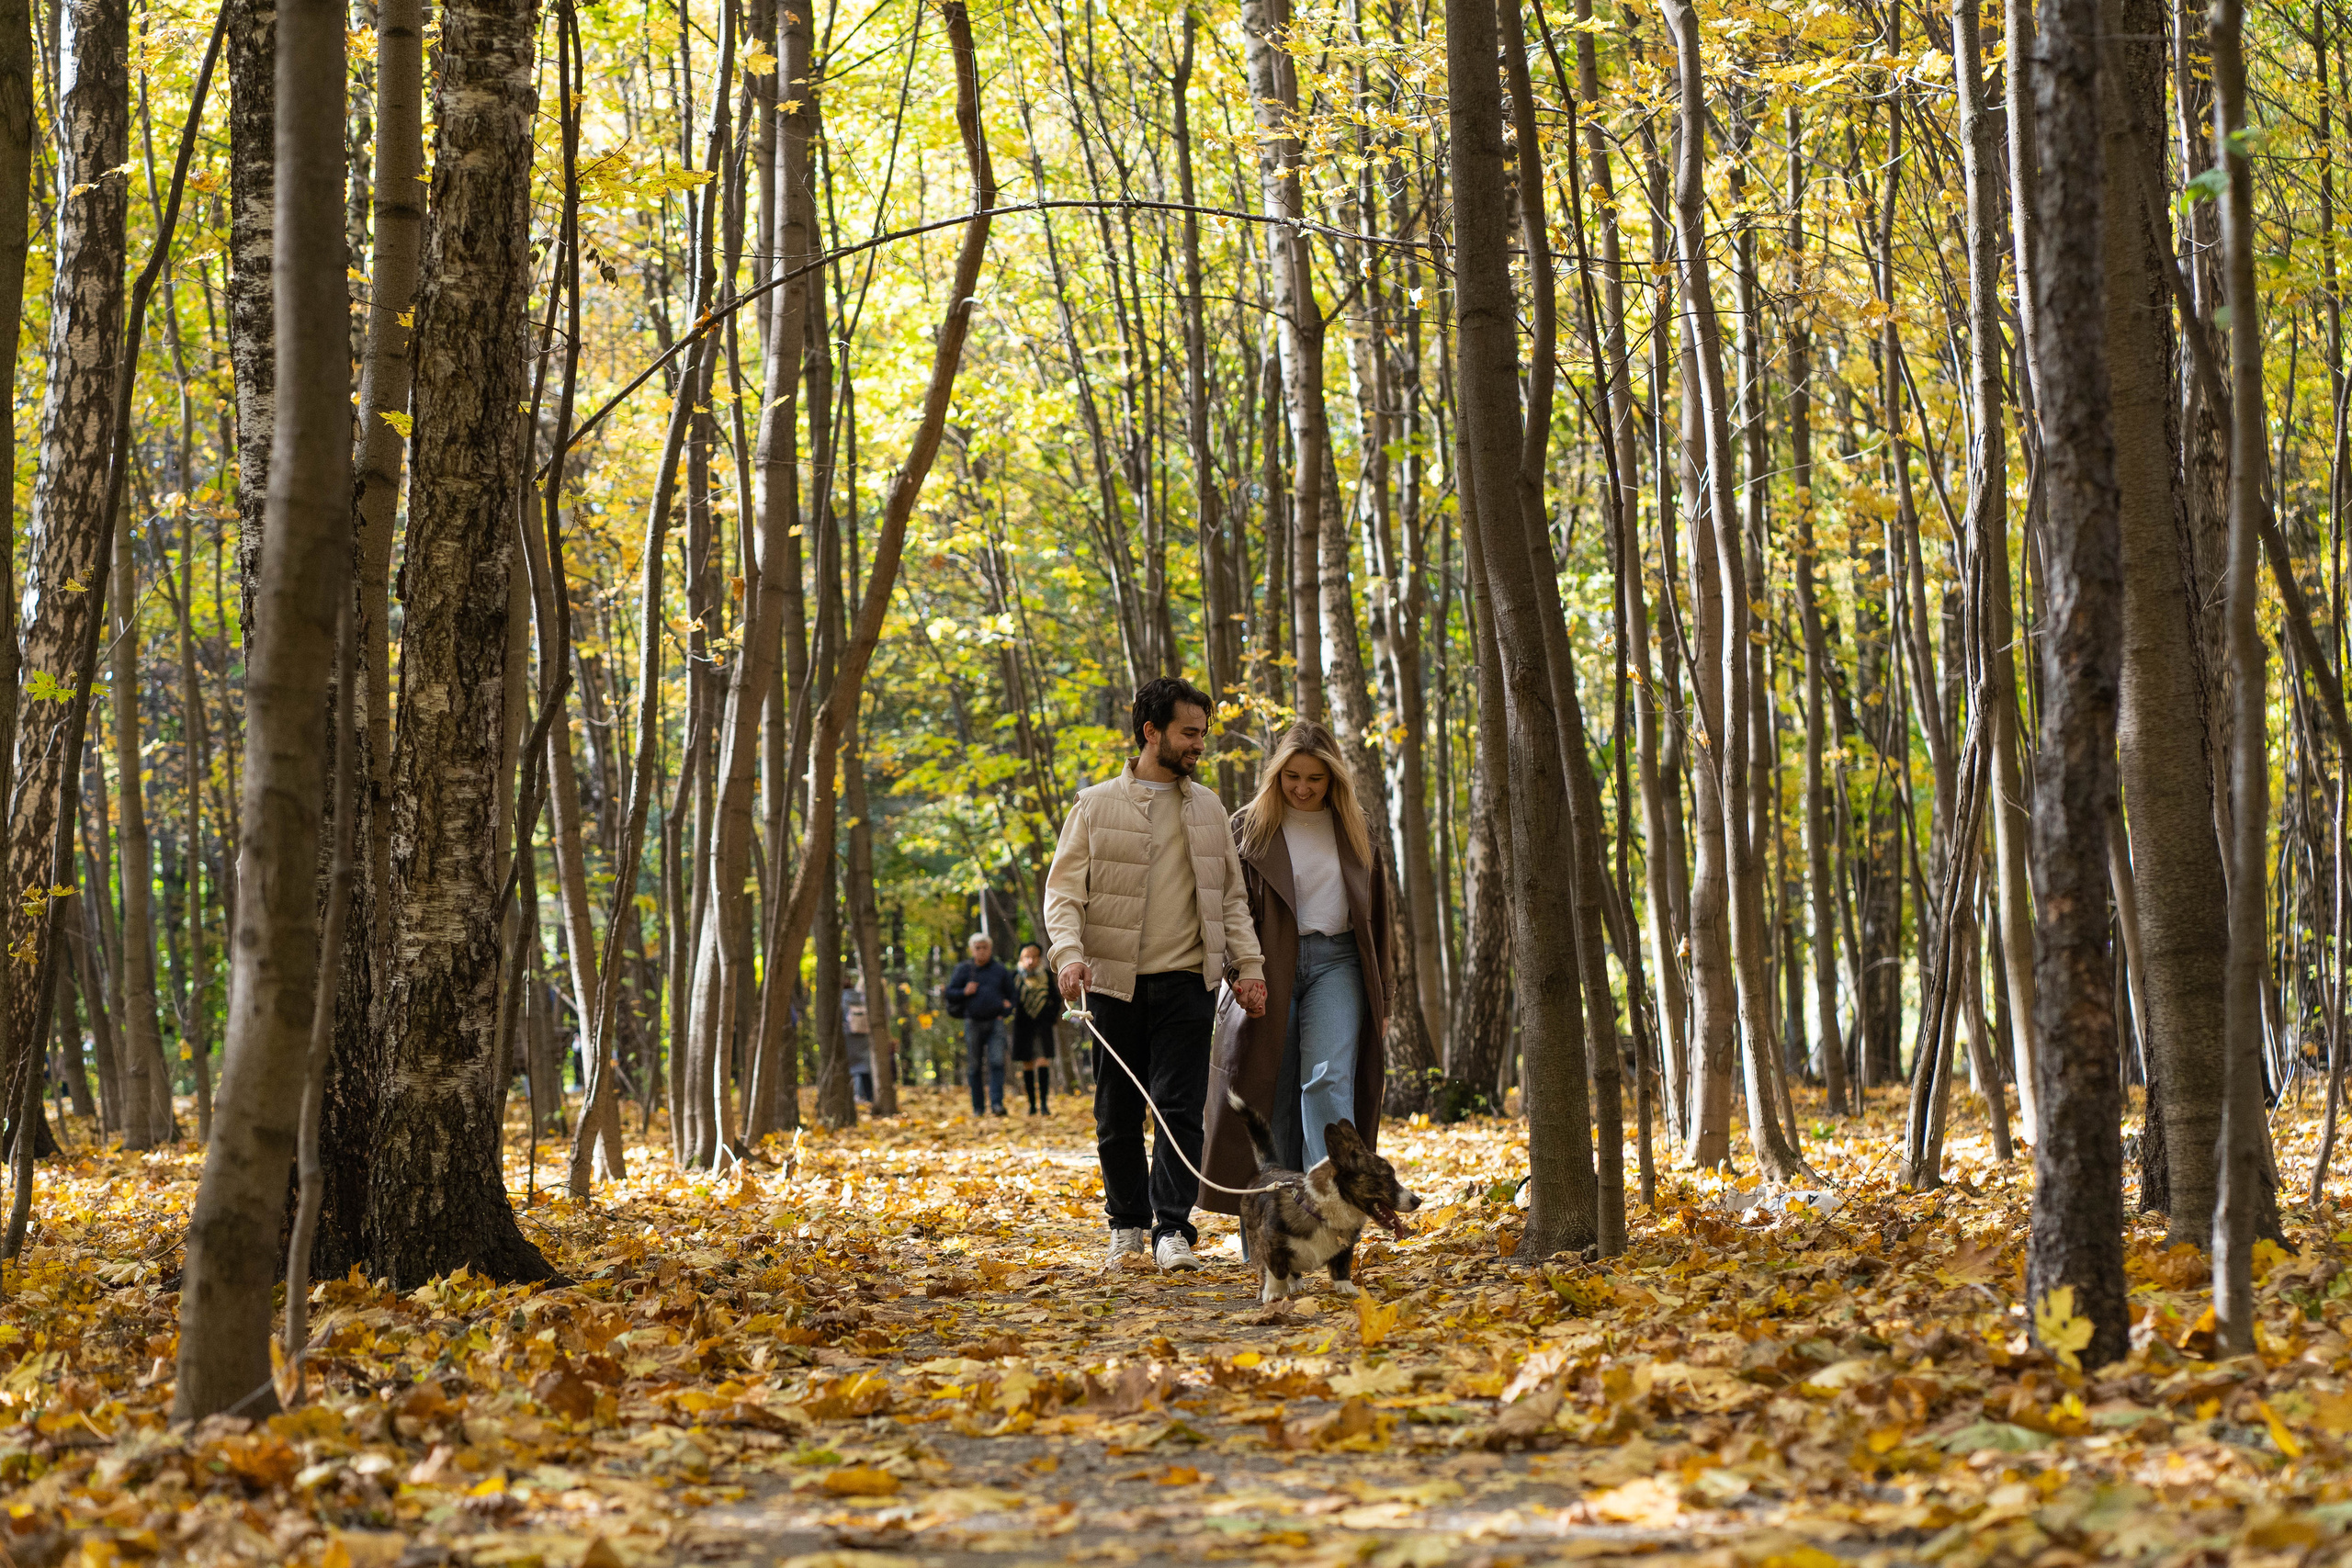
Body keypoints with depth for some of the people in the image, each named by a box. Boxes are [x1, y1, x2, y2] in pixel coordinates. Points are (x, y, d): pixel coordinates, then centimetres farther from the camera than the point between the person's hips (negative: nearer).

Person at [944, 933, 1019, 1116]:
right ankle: (978, 1107, 12)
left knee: (996, 1063, -14)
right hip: (973, 1023, 0)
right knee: (975, 1067, 5)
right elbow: (950, 993, 6)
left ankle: (997, 1104, -21)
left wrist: (1008, 1008, -2)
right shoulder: (964, 970, 5)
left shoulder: (1000, 971, 8)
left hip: (995, 1022, 0)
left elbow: (1012, 994, 17)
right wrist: (964, 992, -13)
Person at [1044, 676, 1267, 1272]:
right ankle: (1127, 1223, 20)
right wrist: (1069, 952, -18)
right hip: (1115, 981, -1)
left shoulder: (1208, 808, 13)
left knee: (1180, 1104, -8)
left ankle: (1173, 1229, -8)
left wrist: (1248, 963, 3)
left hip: (1185, 981, 1)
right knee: (1117, 1111, 5)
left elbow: (1231, 896, 15)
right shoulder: (1096, 805, 3)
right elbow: (1063, 889, -1)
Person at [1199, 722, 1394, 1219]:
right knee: (1270, 1096, 0)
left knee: (1328, 1081, -16)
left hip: (1336, 963, 1)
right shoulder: (1249, 828, 3)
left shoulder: (1355, 831, 11)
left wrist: (1382, 996, 14)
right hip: (1269, 969, -1)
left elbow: (1376, 913, 17)